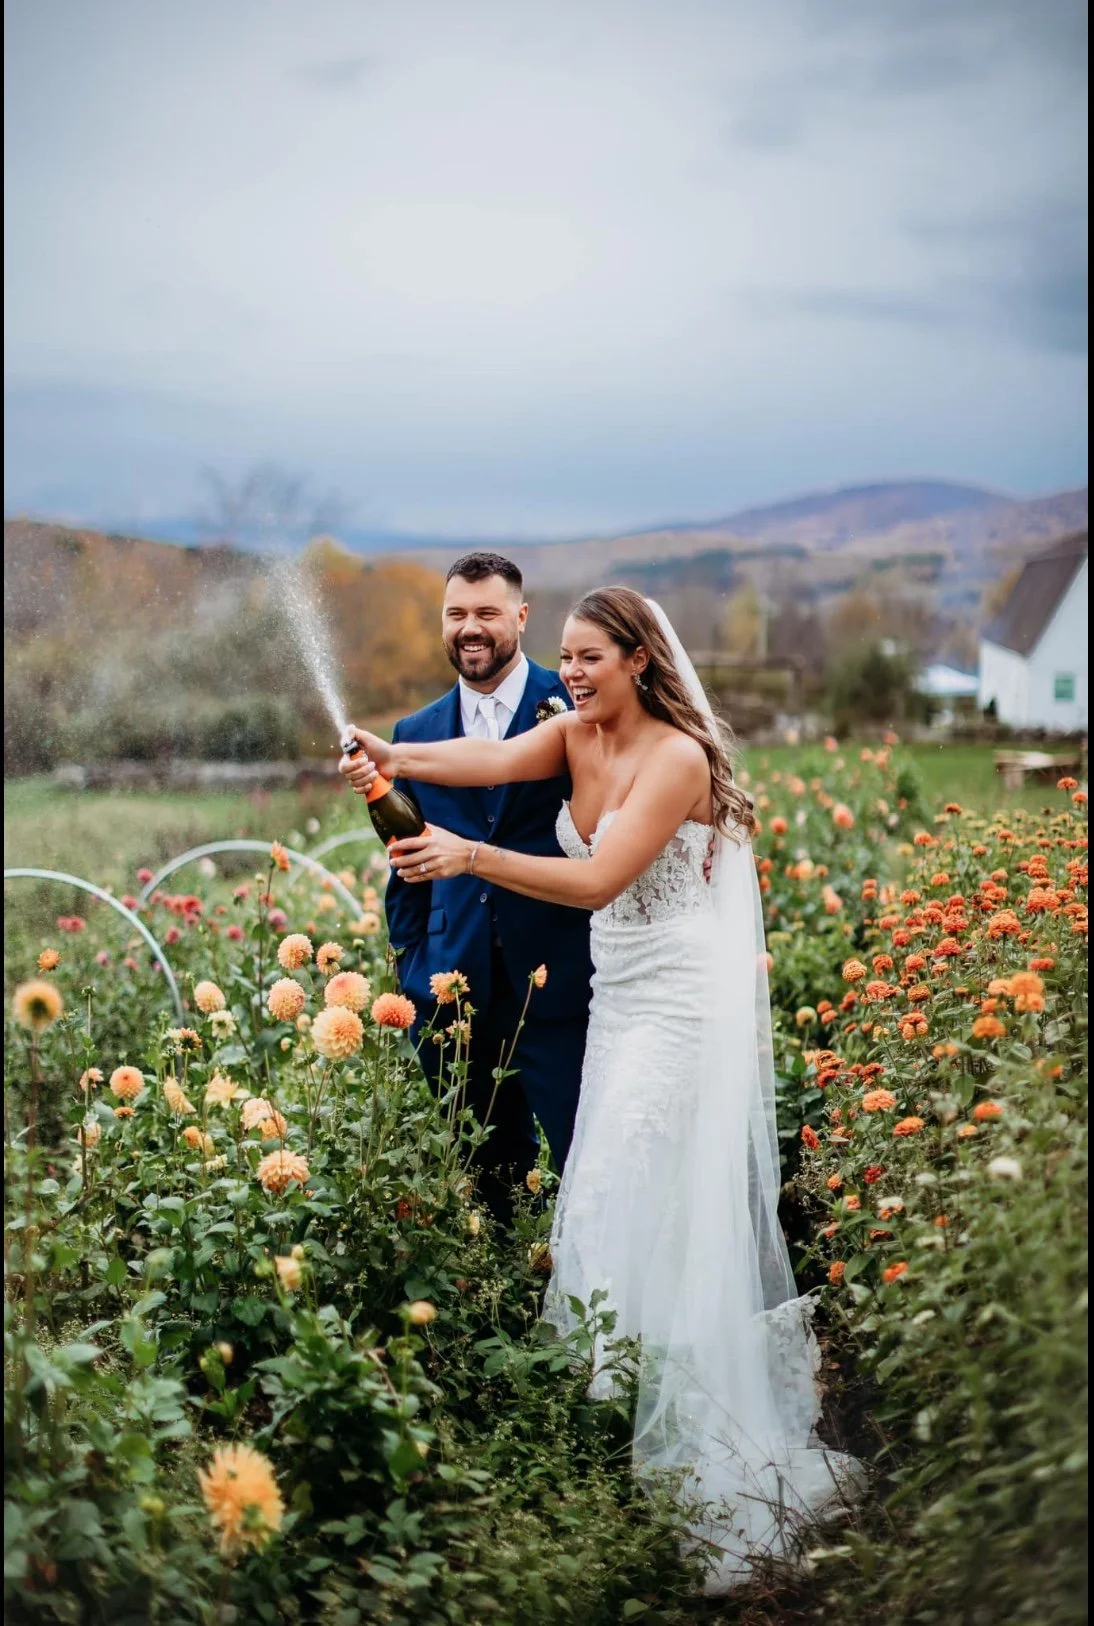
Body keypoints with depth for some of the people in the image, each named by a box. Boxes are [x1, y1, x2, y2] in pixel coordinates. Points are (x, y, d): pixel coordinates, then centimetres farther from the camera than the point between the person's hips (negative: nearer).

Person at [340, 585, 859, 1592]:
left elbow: (598, 880, -26)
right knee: (618, 1205, 12)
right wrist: (397, 759, -32)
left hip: (683, 1006, -8)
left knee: (640, 1214, -7)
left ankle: (683, 1450, 5)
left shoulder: (678, 756, -17)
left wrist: (472, 856, -36)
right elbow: (496, 760, -13)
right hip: (620, 999, 8)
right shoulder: (577, 736, 5)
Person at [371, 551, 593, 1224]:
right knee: (485, 1171, 11)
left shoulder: (576, 704, -1)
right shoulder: (415, 733, 12)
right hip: (457, 989, 4)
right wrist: (412, 975, 9)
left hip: (558, 984, -4)